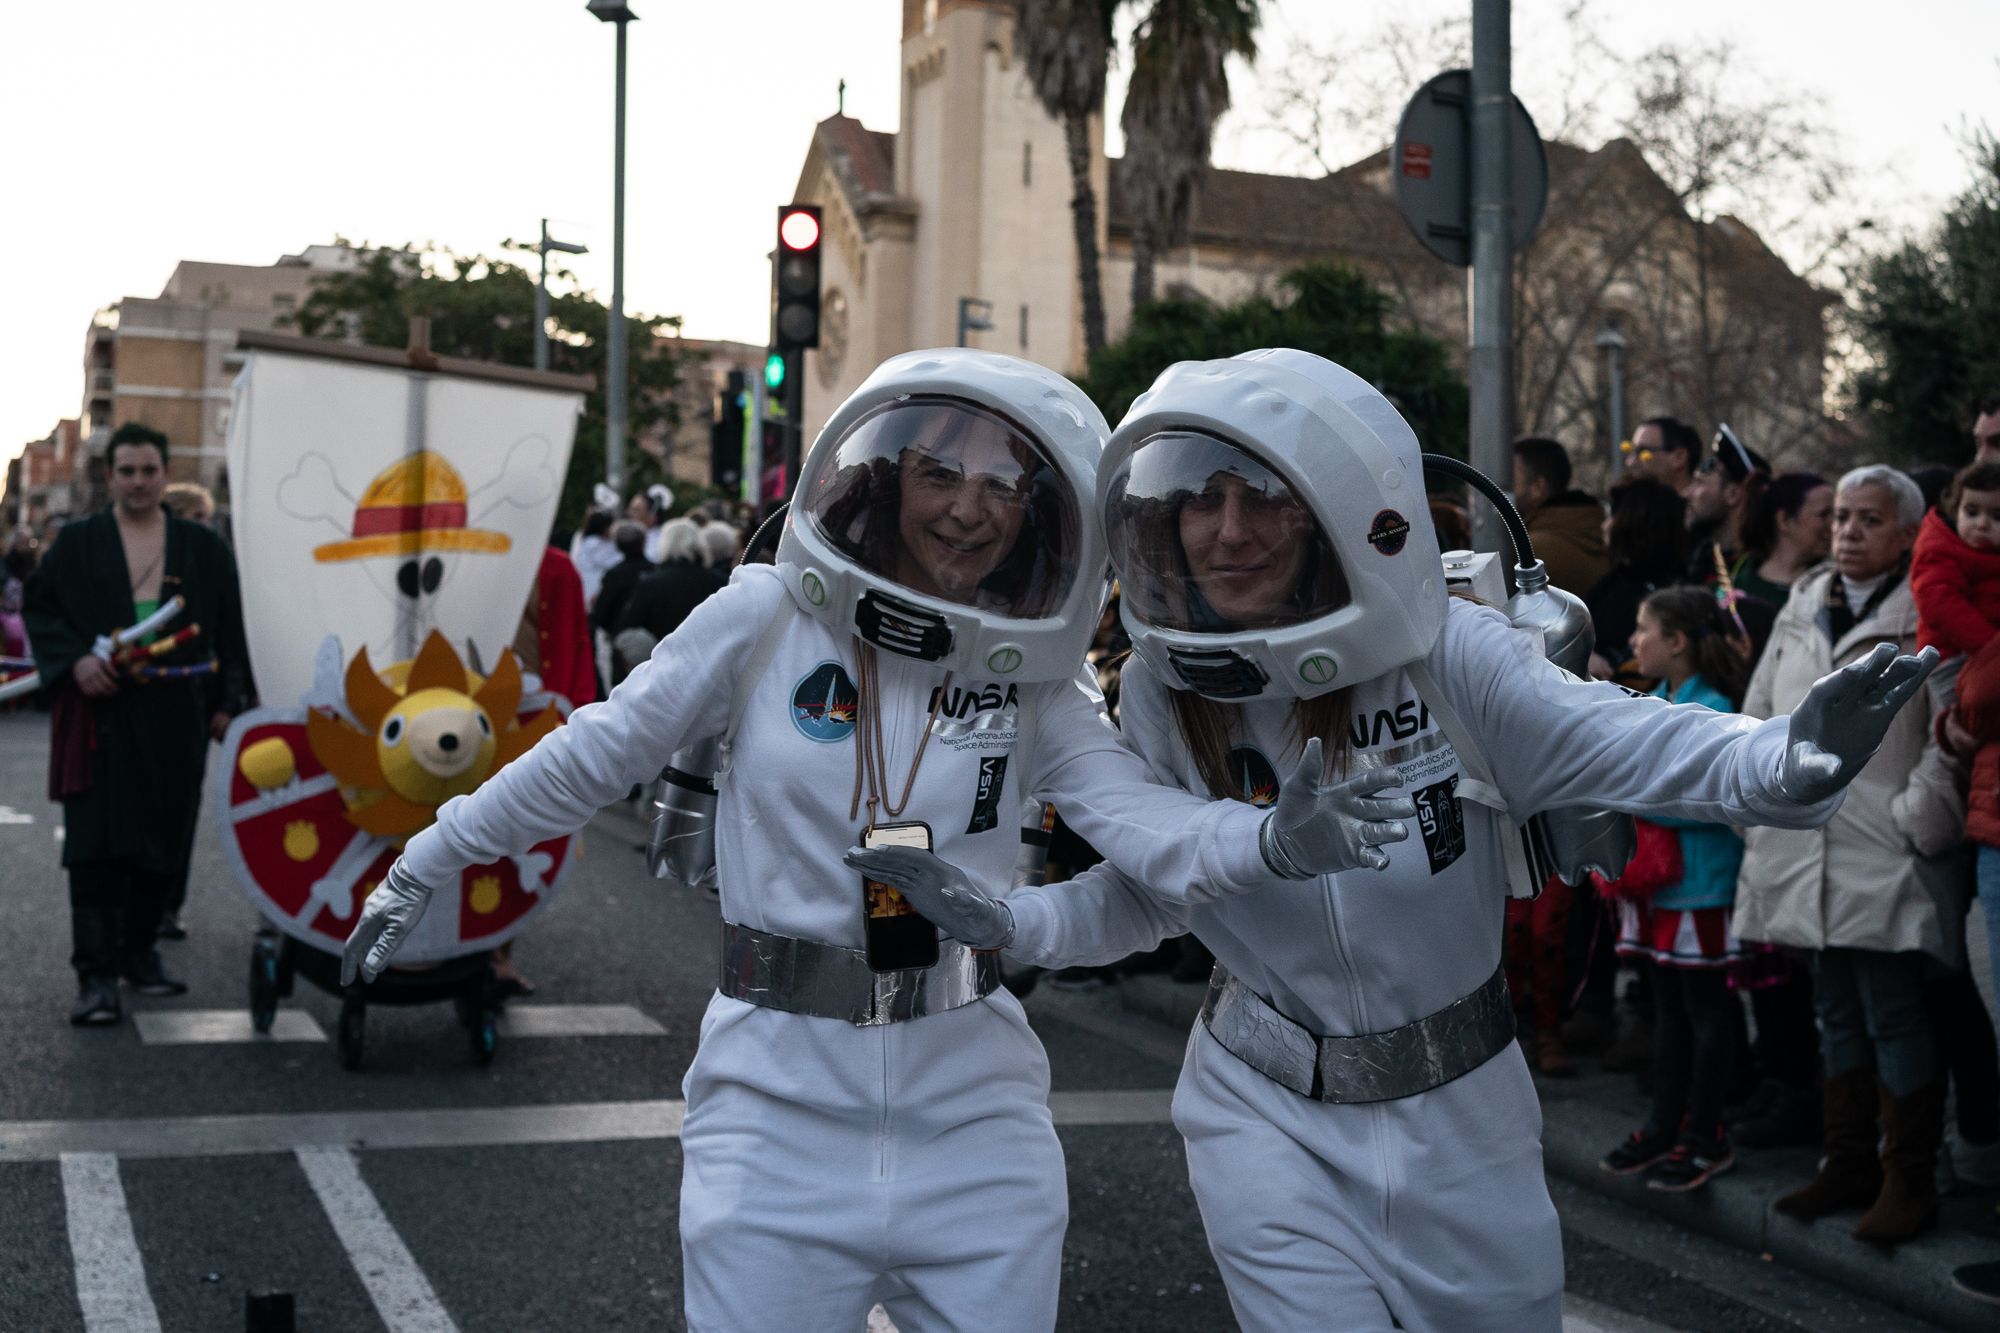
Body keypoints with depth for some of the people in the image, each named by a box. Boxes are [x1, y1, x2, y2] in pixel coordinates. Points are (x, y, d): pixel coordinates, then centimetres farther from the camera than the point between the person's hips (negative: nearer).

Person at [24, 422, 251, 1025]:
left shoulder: (203, 547, 9)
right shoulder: (78, 542, 6)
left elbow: (230, 629, 10)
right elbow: (40, 608, 5)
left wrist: (227, 703, 1)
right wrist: (74, 661, -12)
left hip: (175, 719, 2)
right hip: (100, 713, -2)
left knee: (164, 844, 7)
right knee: (97, 845, -8)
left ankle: (138, 951, 24)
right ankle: (96, 976, -8)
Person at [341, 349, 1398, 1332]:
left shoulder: (1031, 677, 1)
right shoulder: (773, 615, -4)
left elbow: (1137, 816, -12)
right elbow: (596, 755, 4)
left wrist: (1278, 840, -32)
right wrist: (423, 865, 10)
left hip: (974, 1107, 2)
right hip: (783, 1097, -2)